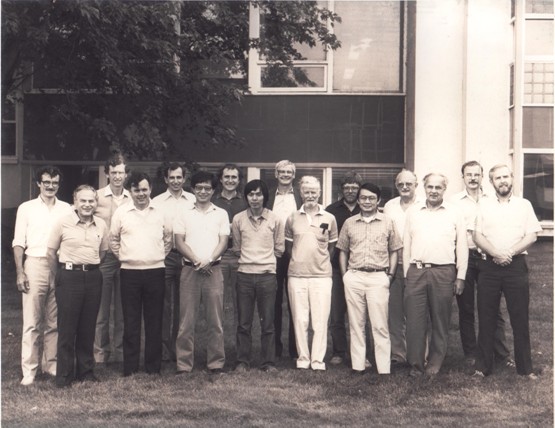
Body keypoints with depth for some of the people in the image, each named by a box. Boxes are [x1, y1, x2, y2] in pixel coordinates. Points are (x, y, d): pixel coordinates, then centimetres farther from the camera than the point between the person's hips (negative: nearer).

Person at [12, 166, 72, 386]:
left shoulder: (66, 209, 9)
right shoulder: (26, 208, 5)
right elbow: (18, 243, 2)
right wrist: (20, 273, -6)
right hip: (35, 266, -2)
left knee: (54, 322, 6)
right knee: (32, 322, -2)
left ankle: (51, 364, 17)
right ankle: (29, 370, 3)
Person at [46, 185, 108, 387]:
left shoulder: (101, 225, 5)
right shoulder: (63, 223, -5)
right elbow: (51, 253, 2)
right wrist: (59, 277, 6)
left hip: (93, 277, 4)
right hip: (69, 277, -3)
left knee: (88, 327, 10)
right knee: (67, 327, 0)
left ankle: (86, 371, 21)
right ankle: (64, 375, 9)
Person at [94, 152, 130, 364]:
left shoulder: (132, 199, 6)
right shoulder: (97, 197, -4)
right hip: (103, 257, -3)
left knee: (122, 309, 10)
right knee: (101, 308, 2)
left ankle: (119, 351, 19)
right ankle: (101, 352, 11)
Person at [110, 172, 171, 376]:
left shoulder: (160, 213, 6)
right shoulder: (121, 212, 2)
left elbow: (168, 238, 19)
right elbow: (113, 239, 12)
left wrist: (161, 255, 9)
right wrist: (122, 256, 4)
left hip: (155, 271, 1)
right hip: (130, 272, -1)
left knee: (154, 321, 5)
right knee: (131, 321, 3)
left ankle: (153, 367, 13)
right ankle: (130, 368, 10)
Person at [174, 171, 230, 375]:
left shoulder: (221, 214, 10)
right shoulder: (184, 214, 9)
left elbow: (223, 242, 3)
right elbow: (179, 242, 2)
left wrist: (209, 260, -13)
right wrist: (196, 260, -12)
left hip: (213, 270, 0)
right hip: (189, 270, 0)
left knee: (215, 319, 2)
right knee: (186, 320, 0)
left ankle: (216, 363, 8)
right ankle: (183, 364, 6)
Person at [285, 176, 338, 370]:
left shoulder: (329, 218, 5)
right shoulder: (292, 218, 7)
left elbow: (331, 247, 13)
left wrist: (320, 262, 5)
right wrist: (299, 261, 6)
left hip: (321, 275, -1)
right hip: (296, 275, 1)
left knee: (320, 320, -2)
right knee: (300, 320, 3)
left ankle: (318, 360, 5)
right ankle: (303, 358, 12)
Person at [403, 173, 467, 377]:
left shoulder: (454, 213, 6)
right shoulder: (413, 212, 11)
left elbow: (461, 247, 5)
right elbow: (406, 245, 11)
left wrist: (460, 276, 0)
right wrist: (406, 273, 6)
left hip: (443, 272, -1)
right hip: (416, 271, 1)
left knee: (440, 321, 5)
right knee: (414, 320, 1)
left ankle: (435, 363, 16)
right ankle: (416, 363, 9)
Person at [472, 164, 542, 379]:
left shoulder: (524, 205, 8)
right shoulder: (483, 204, 9)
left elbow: (532, 236, 0)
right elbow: (477, 236, 2)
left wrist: (509, 253, -13)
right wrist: (496, 254, -13)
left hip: (516, 265, -1)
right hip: (489, 266, 1)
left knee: (520, 318, 1)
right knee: (486, 318, 5)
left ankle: (525, 367, 10)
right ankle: (483, 366, 13)